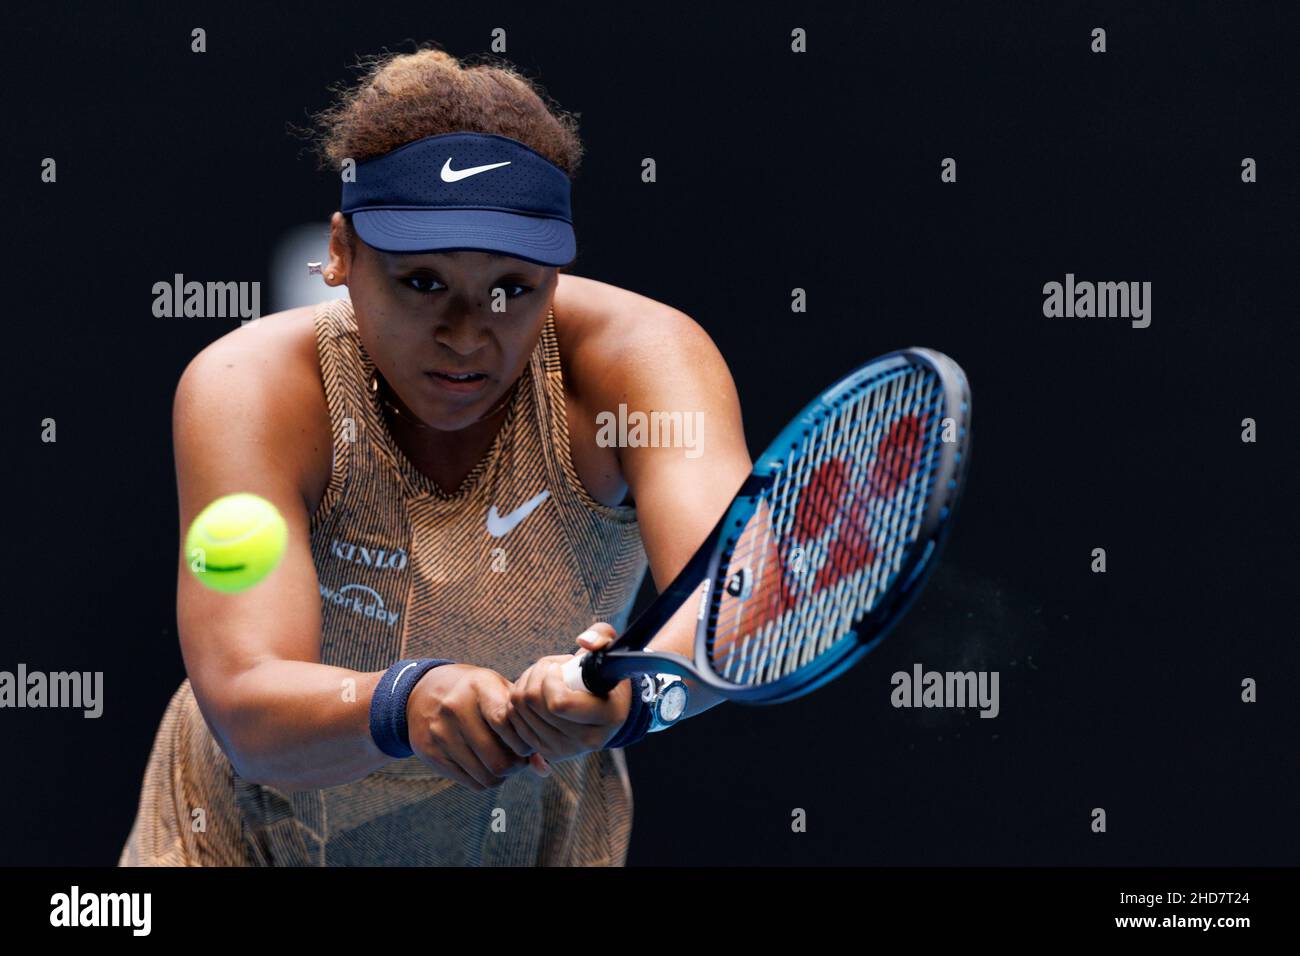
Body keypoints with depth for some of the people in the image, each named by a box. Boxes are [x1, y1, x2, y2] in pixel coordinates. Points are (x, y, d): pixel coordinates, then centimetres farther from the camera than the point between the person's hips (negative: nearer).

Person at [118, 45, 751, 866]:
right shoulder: (250, 391, -30)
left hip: (540, 838, -1)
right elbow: (247, 716, -41)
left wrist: (631, 691, -65)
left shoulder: (643, 357, -27)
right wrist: (404, 704, -62)